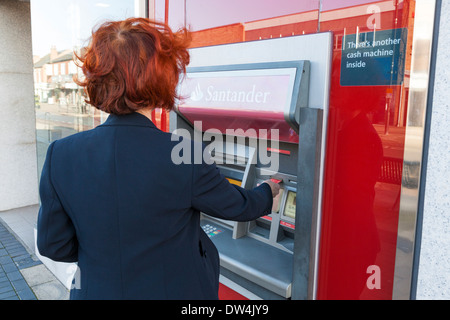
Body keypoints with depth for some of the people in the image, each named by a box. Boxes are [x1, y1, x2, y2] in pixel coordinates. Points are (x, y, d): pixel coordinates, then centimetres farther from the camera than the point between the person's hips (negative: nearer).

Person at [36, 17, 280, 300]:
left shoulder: (60, 155, -16)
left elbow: (53, 246, -6)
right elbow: (238, 206, -8)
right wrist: (268, 192, 14)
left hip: (97, 290, 3)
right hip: (174, 290, -2)